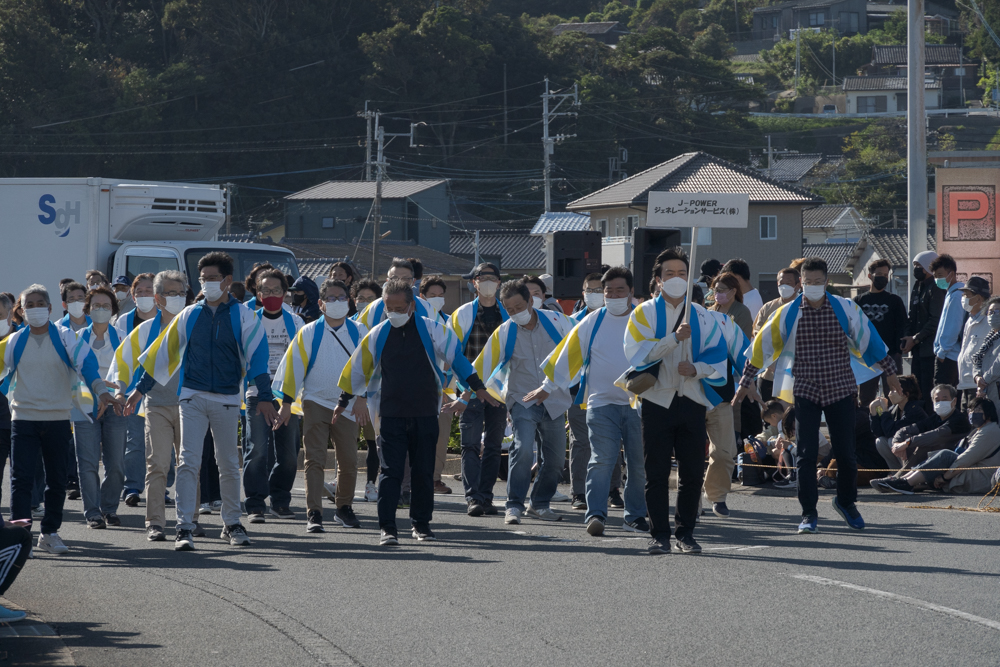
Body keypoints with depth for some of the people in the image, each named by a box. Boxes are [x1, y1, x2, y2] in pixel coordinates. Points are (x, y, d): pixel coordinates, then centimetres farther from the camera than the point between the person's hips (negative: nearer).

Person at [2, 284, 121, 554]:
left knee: (57, 481, 6)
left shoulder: (65, 338, 1)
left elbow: (85, 363, -12)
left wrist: (101, 391, -28)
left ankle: (50, 533, 18)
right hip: (23, 418, 0)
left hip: (58, 418, 0)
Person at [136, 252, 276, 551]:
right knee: (188, 462, -9)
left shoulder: (243, 316, 1)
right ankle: (184, 528, -11)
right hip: (192, 397, 1)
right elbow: (163, 351, 12)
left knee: (229, 465, 8)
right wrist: (140, 389, 11)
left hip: (227, 400, -1)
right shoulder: (189, 315, 7)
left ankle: (232, 524, 22)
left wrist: (264, 396, -13)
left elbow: (257, 354, -4)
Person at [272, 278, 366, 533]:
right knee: (315, 460, -8)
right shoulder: (308, 334, -1)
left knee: (349, 462, 6)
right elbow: (293, 367, 2)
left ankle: (344, 508, 25)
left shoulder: (359, 332, 5)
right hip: (315, 404, -2)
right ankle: (314, 515, -9)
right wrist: (287, 402, 0)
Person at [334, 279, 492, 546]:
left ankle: (421, 523, 21)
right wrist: (343, 402, 19)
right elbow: (357, 369, 14)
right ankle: (387, 528, -9)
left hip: (425, 414, 0)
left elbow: (455, 358, 5)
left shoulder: (431, 330, -1)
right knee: (390, 471, -8)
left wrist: (477, 388, 2)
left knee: (423, 472, 7)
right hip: (390, 416, 0)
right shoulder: (377, 335, 3)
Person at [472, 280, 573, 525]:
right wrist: (464, 398, -10)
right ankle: (514, 506, -12)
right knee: (523, 449, -22)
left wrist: (548, 386, -8)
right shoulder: (504, 333, -6)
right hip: (522, 401, -2)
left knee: (555, 458, 7)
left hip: (554, 400, 2)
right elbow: (482, 368, -4)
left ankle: (540, 503, 27)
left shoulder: (556, 321, -6)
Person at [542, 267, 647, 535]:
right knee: (601, 460, -12)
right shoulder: (592, 322, 6)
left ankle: (636, 516, 15)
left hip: (639, 403, 1)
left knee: (640, 463, 5)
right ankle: (595, 514, -15)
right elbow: (567, 356, 9)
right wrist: (547, 386, 7)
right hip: (601, 403, -1)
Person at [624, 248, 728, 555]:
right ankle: (660, 535, 5)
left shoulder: (701, 316, 12)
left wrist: (697, 369, -13)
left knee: (692, 473, 2)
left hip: (692, 402, 2)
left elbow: (717, 356, 7)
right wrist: (675, 337, -18)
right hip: (657, 400, -2)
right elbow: (638, 354, -10)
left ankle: (686, 533, 12)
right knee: (657, 473, -2)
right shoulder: (644, 313, 3)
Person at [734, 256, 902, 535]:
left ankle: (846, 501, 28)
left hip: (841, 390, 0)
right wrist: (746, 381, 9)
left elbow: (868, 339, 9)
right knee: (806, 454, -4)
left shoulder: (846, 309, -1)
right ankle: (808, 513, 6)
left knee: (845, 452, 3)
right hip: (805, 392, 0)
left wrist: (889, 372, 15)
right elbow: (763, 345, 7)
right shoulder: (788, 314, -1)